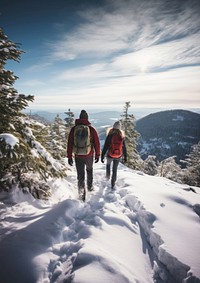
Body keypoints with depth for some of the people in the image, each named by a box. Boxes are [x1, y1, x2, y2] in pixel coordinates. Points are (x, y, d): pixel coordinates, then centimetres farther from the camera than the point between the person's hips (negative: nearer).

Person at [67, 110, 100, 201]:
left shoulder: (74, 129, -4)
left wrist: (69, 156, 3)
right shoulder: (92, 129, -7)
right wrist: (97, 155, 7)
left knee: (80, 175, 10)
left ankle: (82, 195, 11)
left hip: (78, 156, 0)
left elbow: (69, 143, -3)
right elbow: (97, 143, -4)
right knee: (89, 170, 27)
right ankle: (90, 187, 40)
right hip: (89, 156, 0)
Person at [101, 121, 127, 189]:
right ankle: (113, 185, 20)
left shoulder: (109, 136, -15)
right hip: (118, 156, 2)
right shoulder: (122, 136, -7)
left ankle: (108, 176, 35)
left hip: (110, 155, -2)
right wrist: (125, 157, 12)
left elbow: (105, 147, -13)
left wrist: (102, 157, -6)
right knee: (115, 169, 15)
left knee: (108, 164, 32)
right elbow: (124, 148, 1)